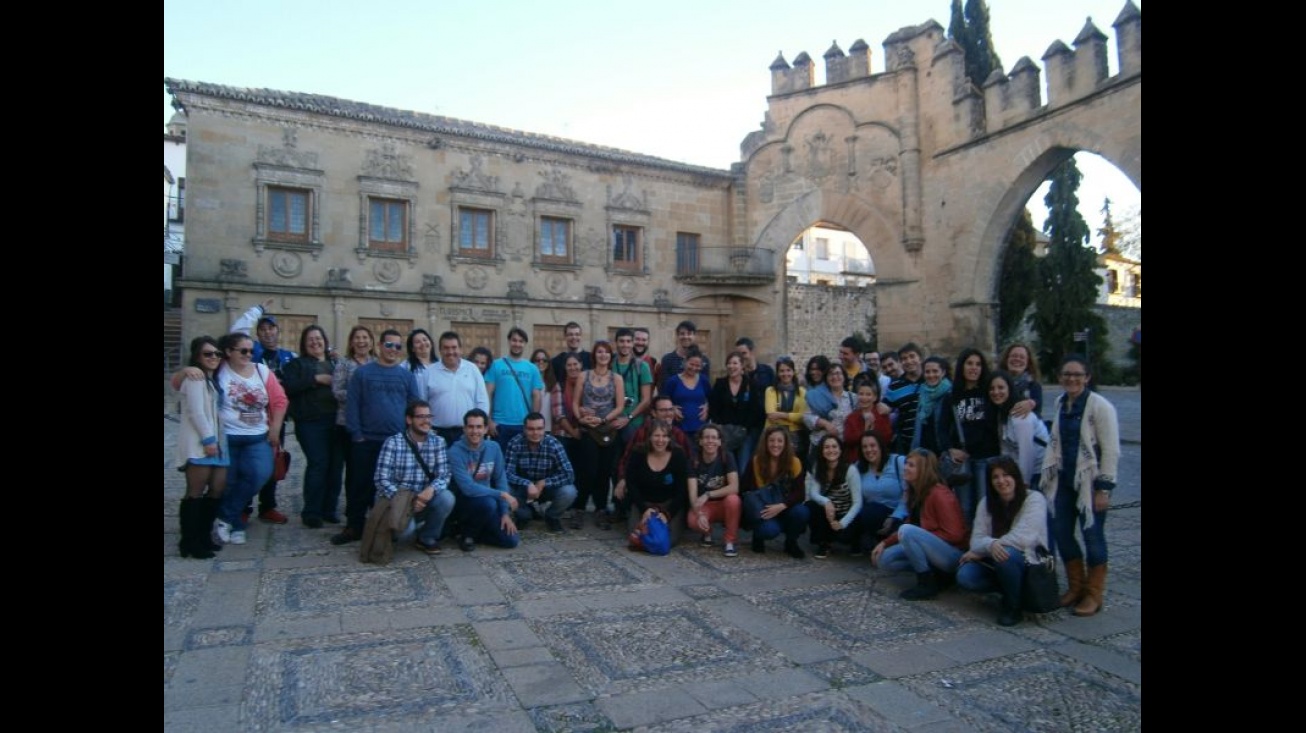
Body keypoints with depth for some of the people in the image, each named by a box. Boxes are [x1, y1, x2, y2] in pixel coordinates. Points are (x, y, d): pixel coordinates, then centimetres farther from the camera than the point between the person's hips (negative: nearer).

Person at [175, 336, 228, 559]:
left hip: (216, 441, 9)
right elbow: (195, 411, -15)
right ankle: (189, 542, -2)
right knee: (196, 492, -7)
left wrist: (215, 440, 12)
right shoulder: (194, 377, -5)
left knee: (218, 489, 5)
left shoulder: (214, 379, 22)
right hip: (198, 443, -9)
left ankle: (202, 537, 15)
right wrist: (207, 439, -19)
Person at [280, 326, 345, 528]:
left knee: (336, 464, 5)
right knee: (318, 464, -10)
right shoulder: (297, 363, 8)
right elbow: (289, 387, -8)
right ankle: (311, 512, 1)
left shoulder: (335, 363, 19)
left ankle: (329, 508, 17)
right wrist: (315, 379, -13)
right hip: (311, 422, -4)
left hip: (336, 420, 4)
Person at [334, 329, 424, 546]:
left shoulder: (407, 375, 6)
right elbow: (353, 405, 0)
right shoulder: (362, 372, 2)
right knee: (361, 484, 6)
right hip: (367, 440, -1)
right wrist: (356, 434, -7)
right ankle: (354, 527, 17)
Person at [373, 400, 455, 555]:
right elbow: (382, 480, -15)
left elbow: (444, 475, -7)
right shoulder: (393, 442, -9)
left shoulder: (438, 442, 0)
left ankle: (427, 538, -1)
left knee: (446, 497, -27)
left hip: (423, 500, 3)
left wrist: (431, 489, -29)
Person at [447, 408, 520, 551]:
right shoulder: (456, 452, -20)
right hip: (463, 502, -5)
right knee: (488, 503, -36)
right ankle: (468, 533, -6)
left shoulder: (494, 447, -2)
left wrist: (505, 513, -5)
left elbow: (500, 479, 2)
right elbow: (468, 488, -26)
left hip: (487, 502, 5)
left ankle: (473, 530, 15)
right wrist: (502, 494, -23)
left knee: (512, 540, -8)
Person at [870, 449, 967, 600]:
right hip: (932, 549, 9)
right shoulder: (915, 493, 5)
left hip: (953, 555, -9)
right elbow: (908, 526, 11)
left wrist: (920, 537, -17)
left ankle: (927, 583, -17)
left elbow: (954, 535, -22)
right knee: (884, 560, 0)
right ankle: (937, 573, 2)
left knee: (907, 531, -30)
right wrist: (884, 543, 0)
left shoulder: (939, 494, -21)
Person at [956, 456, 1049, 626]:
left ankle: (1013, 605, -10)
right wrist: (991, 545, -31)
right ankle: (1013, 589, 5)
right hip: (995, 563, 5)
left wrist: (981, 552, -20)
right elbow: (977, 539, -6)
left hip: (1028, 562, -5)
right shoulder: (986, 502, 3)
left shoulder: (1034, 499, -11)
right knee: (964, 575, -22)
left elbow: (1024, 538, -24)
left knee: (1006, 554, -37)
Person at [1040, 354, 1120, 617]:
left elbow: (1111, 450, -12)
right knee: (1060, 533, 9)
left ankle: (1093, 594, 18)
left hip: (1090, 482, -6)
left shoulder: (1100, 406, -11)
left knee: (1092, 536, 2)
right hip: (1064, 480, 6)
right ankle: (1076, 586, 28)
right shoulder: (1060, 403, 7)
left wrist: (1104, 488, -14)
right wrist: (1047, 475, 14)